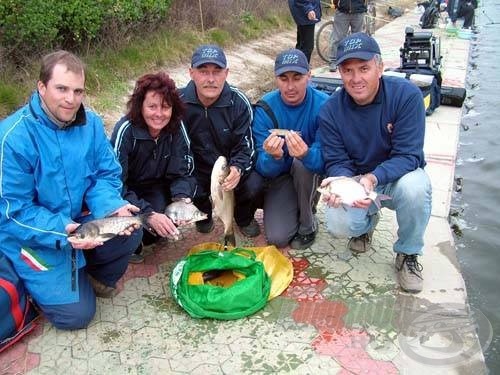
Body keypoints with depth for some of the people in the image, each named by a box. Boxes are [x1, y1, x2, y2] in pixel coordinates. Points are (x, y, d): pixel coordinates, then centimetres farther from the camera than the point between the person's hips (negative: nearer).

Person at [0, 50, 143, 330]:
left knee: (131, 230, -20)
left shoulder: (91, 123, -8)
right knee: (76, 314, -10)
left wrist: (113, 209, -24)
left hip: (80, 219, 5)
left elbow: (106, 175, -3)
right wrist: (61, 231, -34)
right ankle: (40, 281, 21)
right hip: (35, 235, -5)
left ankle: (99, 276, 10)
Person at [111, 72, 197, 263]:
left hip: (156, 187, 4)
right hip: (124, 190, -4)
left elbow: (181, 172, -12)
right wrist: (149, 214, -39)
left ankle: (149, 235, 4)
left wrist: (182, 199, -33)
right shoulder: (125, 130, -28)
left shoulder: (176, 127, -17)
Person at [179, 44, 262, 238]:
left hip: (233, 169, 0)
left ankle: (244, 218, 12)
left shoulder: (238, 102, -14)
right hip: (196, 169, 0)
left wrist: (238, 169, -34)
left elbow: (245, 146, -12)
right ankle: (204, 214, 15)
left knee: (254, 186, -27)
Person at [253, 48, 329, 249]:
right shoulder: (265, 108, -18)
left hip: (310, 172, 0)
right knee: (277, 237, -17)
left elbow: (324, 159, -27)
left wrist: (306, 154, -51)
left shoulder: (323, 104, -22)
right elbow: (264, 168, -21)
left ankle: (307, 225, -9)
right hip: (279, 174, 1)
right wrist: (273, 157, -45)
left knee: (302, 163, -35)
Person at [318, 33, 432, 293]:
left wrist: (373, 178, -42)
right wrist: (341, 182, -36)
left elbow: (408, 155, -24)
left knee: (415, 186, -37)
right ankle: (367, 222, 16)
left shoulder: (406, 94, -21)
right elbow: (336, 161, -11)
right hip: (353, 178, 2)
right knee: (338, 226, -26)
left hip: (397, 176, -1)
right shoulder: (330, 110, -13)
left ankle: (408, 254, -7)